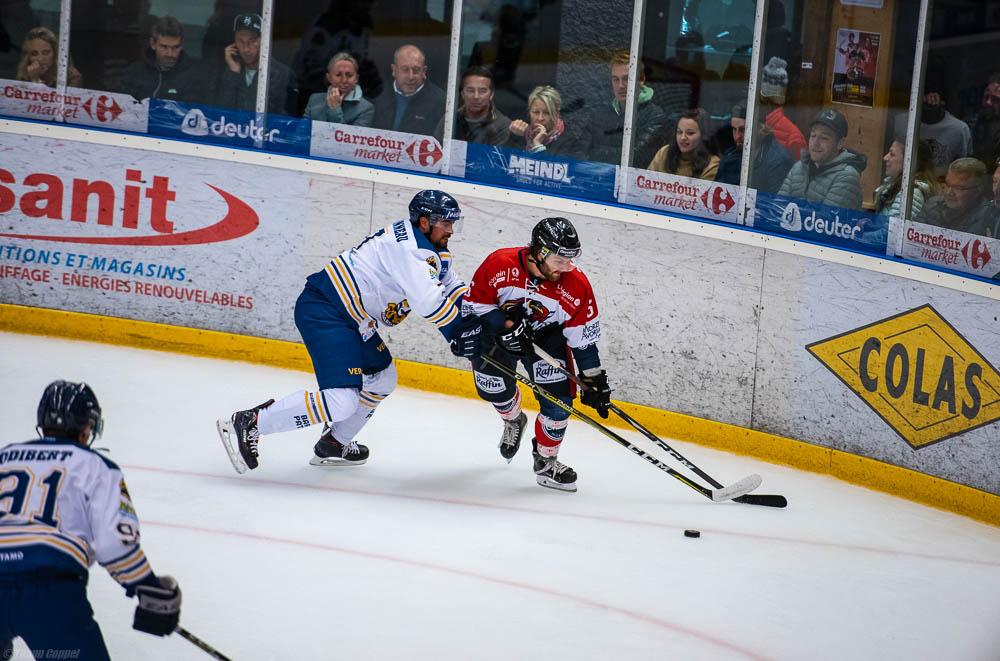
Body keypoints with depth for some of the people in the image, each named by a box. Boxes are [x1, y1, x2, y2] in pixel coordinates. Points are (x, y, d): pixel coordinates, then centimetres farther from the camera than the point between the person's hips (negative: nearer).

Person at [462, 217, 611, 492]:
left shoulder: (576, 285, -25)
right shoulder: (499, 264, -30)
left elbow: (584, 339, -14)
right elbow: (473, 303, -17)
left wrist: (594, 380, -13)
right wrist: (506, 325, -30)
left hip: (547, 335, 0)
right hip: (498, 326, 0)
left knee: (557, 398, -11)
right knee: (492, 386, -4)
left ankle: (546, 462, 10)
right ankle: (513, 421, 34)